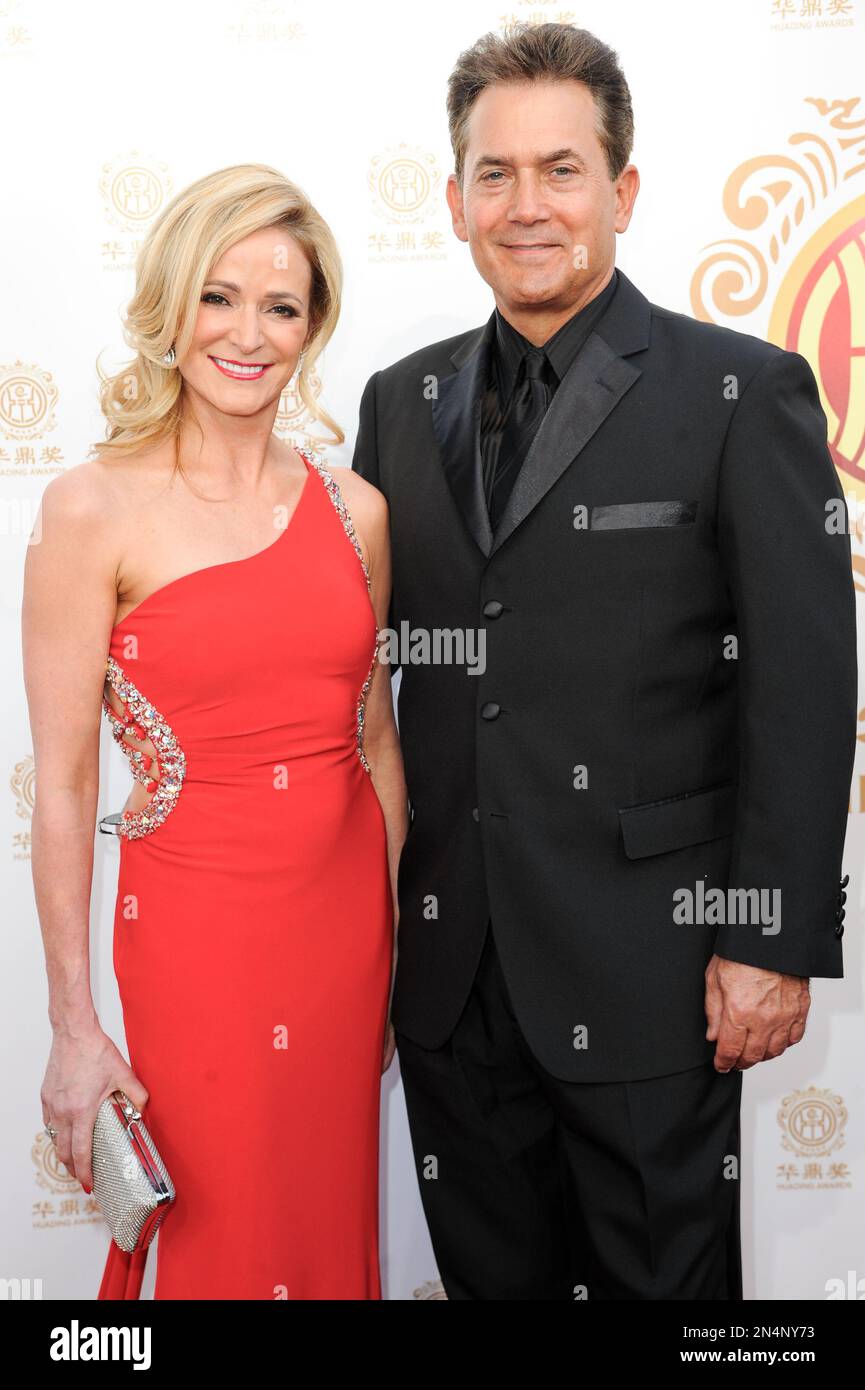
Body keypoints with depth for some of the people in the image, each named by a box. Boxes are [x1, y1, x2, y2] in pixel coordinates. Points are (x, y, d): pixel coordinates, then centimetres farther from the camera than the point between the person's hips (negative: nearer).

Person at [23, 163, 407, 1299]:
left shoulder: (353, 509, 3)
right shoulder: (95, 509, -10)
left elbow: (376, 738, 10)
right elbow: (63, 785, -9)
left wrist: (397, 953, 10)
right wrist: (73, 1026, -8)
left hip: (345, 920, 4)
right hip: (196, 925, -4)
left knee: (334, 1227, 17)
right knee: (223, 1244, 10)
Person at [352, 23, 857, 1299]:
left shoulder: (743, 393, -6)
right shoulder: (402, 402, 9)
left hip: (647, 968, -4)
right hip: (449, 967, 5)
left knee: (662, 1275, 12)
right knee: (489, 1274, 18)